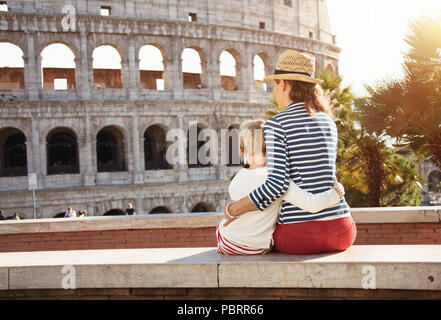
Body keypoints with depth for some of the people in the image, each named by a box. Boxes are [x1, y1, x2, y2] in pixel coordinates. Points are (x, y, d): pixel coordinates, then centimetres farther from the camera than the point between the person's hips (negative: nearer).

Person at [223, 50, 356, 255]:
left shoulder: (276, 124, -9)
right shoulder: (329, 122, 10)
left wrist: (234, 209, -8)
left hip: (300, 234, -5)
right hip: (342, 233, 5)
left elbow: (277, 184, -19)